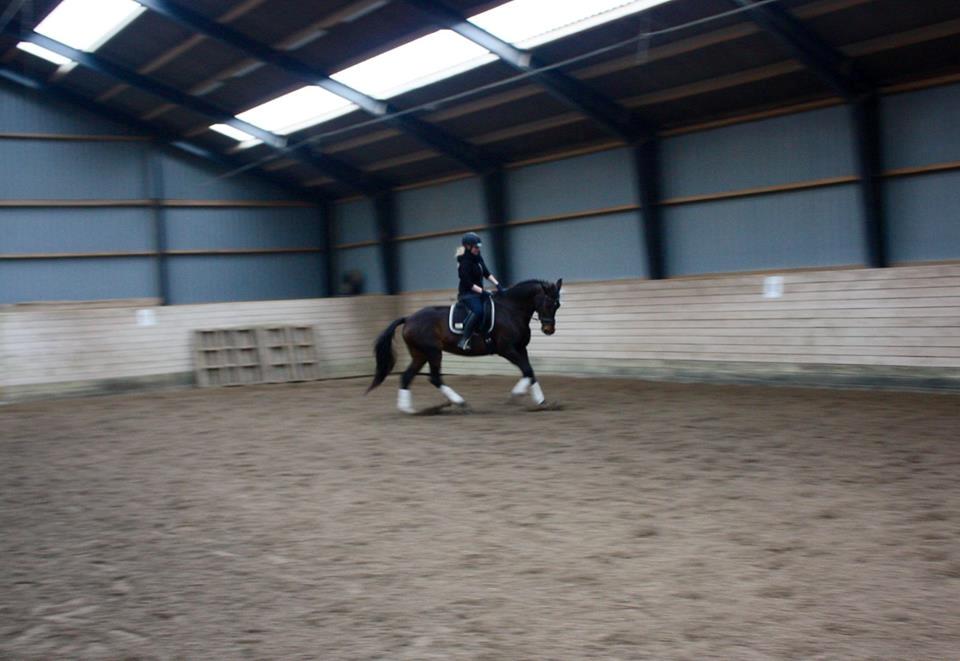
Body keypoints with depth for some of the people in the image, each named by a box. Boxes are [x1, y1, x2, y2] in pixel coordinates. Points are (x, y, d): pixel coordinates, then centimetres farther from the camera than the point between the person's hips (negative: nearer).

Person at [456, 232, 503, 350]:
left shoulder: (478, 258, 8)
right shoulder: (464, 263, -18)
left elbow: (487, 273, 10)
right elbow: (469, 284, -20)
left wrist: (497, 285, -1)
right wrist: (483, 292, -23)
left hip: (478, 292, 10)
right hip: (467, 294, -10)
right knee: (478, 310, -34)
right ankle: (464, 340, -34)